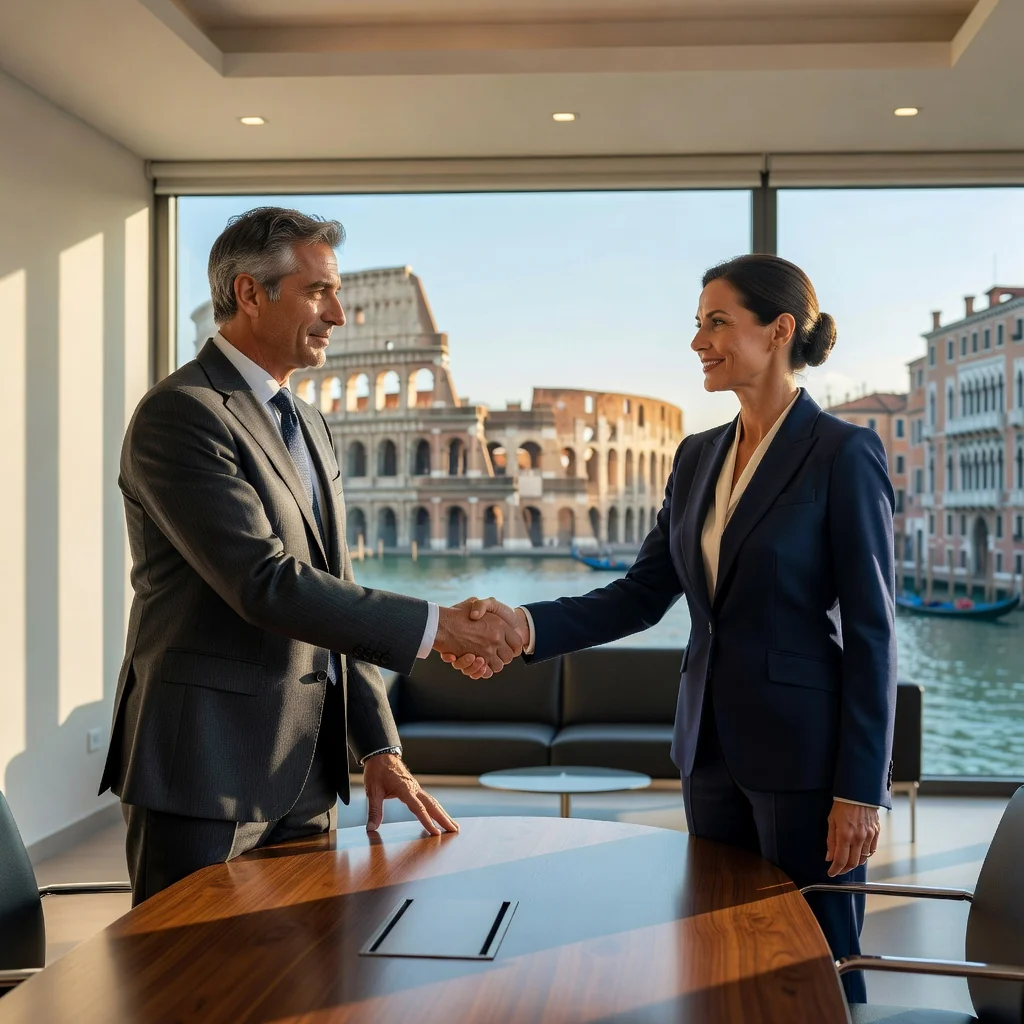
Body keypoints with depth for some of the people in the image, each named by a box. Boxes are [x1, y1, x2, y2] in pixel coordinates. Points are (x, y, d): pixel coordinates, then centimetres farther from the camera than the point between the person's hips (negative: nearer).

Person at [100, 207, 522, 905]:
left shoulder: (310, 425, 16)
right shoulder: (179, 415, -14)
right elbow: (265, 583, -23)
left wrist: (380, 747, 9)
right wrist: (434, 627, -21)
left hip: (306, 773, 8)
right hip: (205, 771, -8)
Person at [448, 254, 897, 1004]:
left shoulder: (844, 454, -10)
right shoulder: (698, 457, 10)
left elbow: (871, 632, -12)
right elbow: (642, 596, 6)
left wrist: (861, 788, -14)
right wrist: (525, 626, -9)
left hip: (805, 752, -6)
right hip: (713, 746, 7)